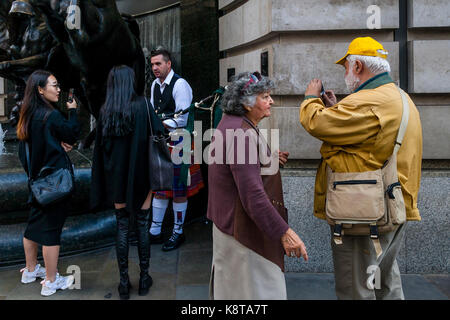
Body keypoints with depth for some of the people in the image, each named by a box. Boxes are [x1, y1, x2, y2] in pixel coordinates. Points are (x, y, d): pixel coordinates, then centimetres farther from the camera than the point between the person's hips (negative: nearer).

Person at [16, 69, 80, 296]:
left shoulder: (28, 116, 6)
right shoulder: (51, 115, -19)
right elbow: (73, 135, -8)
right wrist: (73, 110, 2)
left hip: (37, 179, 9)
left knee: (35, 223, 19)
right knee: (51, 227, 0)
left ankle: (30, 270, 36)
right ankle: (51, 282, 11)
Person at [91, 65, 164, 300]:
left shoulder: (105, 111, 0)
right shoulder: (142, 106, -8)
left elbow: (100, 146, 2)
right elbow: (159, 135, -12)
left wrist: (105, 181, 8)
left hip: (116, 176, 2)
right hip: (140, 176, -2)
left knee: (122, 227, 11)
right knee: (142, 225, 9)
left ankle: (124, 282, 18)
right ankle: (144, 279, 19)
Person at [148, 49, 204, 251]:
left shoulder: (180, 85, -12)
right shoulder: (155, 85, 12)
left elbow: (182, 119, -17)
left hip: (177, 142, -7)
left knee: (178, 189, 2)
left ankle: (178, 232, 16)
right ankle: (155, 232, 23)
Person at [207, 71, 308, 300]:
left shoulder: (229, 124, 9)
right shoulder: (242, 134, -24)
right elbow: (252, 195, -29)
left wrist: (268, 159, 19)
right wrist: (284, 233, -28)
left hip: (226, 221, 11)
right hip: (244, 229, -11)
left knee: (228, 285, 24)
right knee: (258, 290, 1)